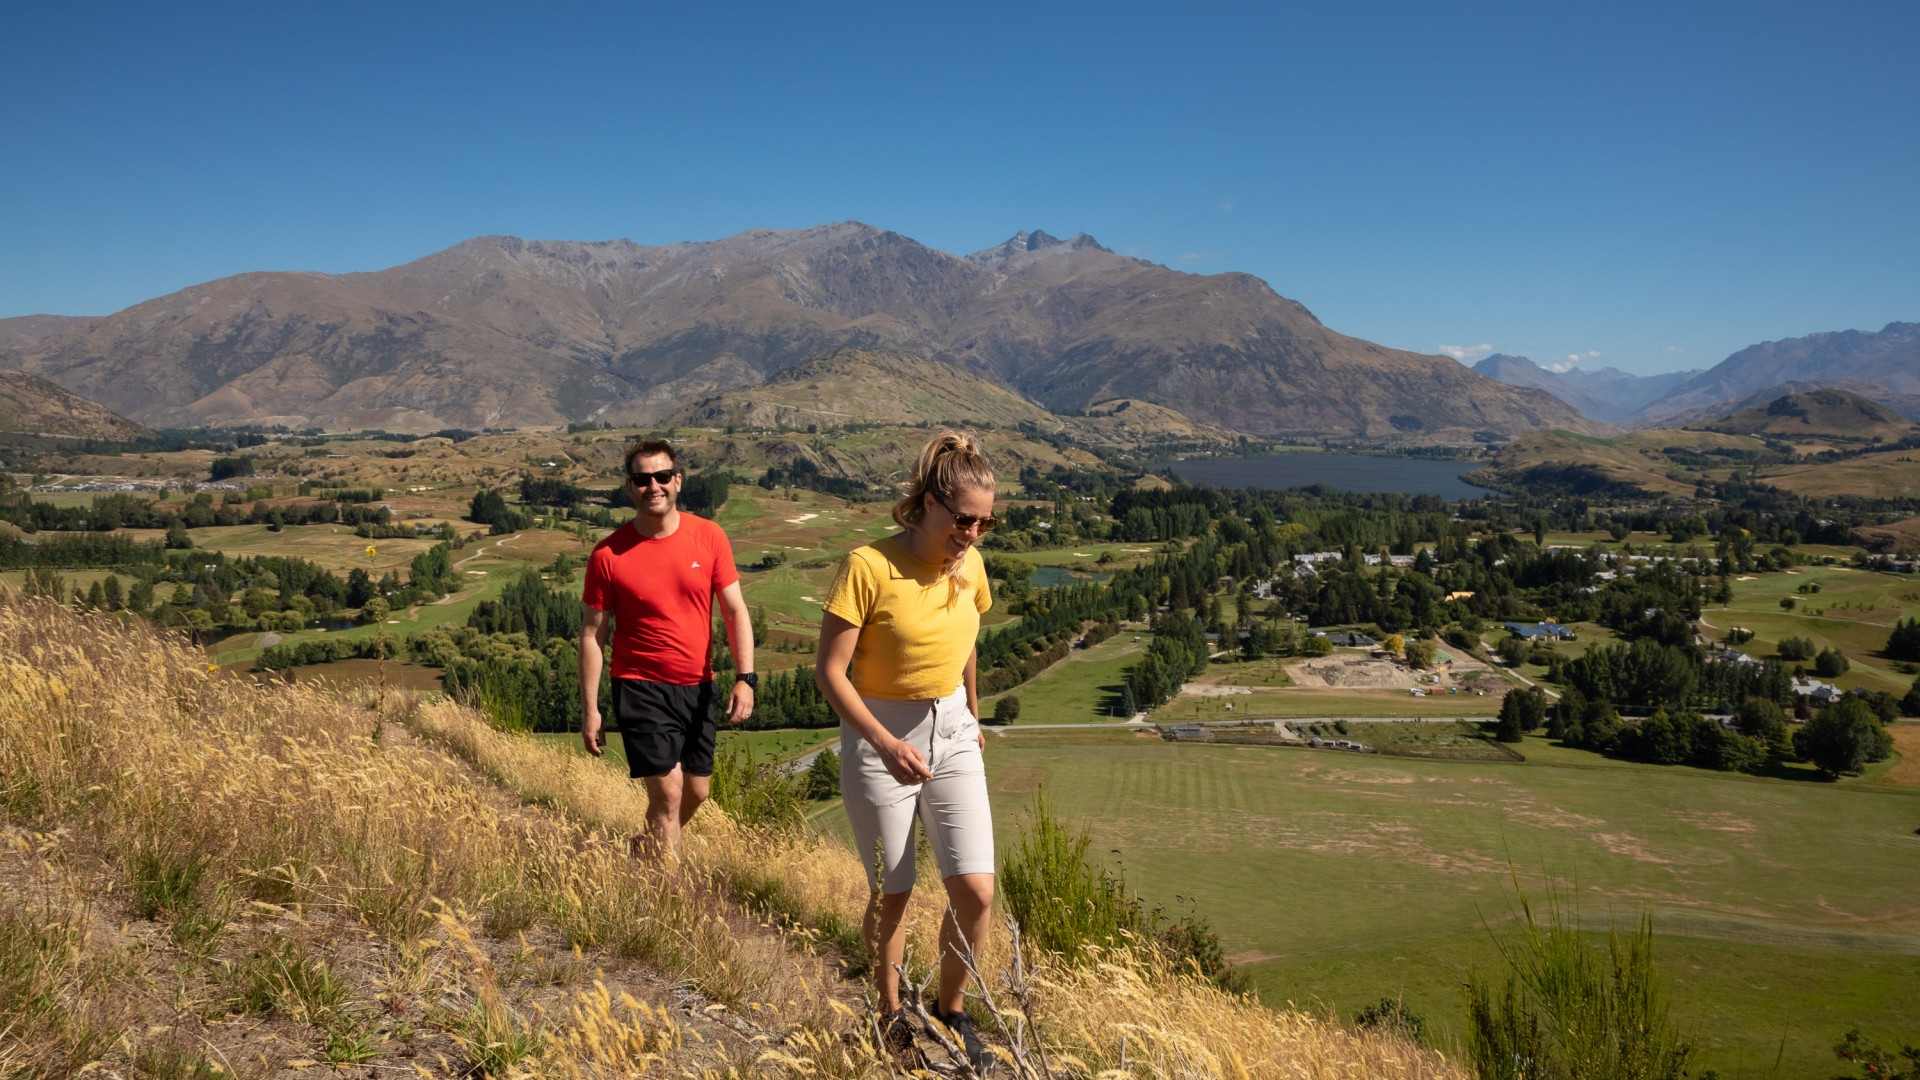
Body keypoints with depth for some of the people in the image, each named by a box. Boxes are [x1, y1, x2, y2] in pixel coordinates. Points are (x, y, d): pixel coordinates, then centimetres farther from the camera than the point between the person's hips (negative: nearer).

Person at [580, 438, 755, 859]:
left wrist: (745, 677, -12)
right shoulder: (608, 554, -9)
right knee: (668, 791, -9)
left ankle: (648, 849, 42)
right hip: (641, 688, -4)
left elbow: (735, 610, -1)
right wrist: (589, 709, -4)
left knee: (697, 791, 14)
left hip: (697, 686, 4)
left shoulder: (709, 537, -4)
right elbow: (592, 634, -3)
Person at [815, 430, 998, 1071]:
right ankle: (891, 1014, 33)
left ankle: (951, 1008, 23)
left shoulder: (969, 565, -2)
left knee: (975, 891, -2)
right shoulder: (868, 567, -20)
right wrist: (886, 745, -26)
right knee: (892, 894, 8)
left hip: (952, 736, 5)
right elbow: (830, 671, -18)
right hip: (877, 739, -4)